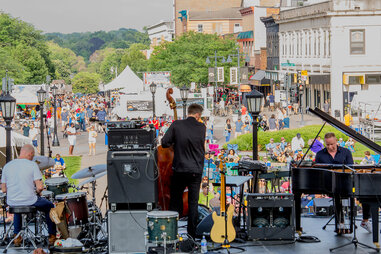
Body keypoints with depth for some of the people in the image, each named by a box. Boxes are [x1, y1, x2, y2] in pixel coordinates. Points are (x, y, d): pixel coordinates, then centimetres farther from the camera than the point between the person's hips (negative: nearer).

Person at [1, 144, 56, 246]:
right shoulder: (32, 165, -11)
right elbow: (40, 187, -16)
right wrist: (37, 191, 6)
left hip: (11, 203, 4)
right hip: (30, 201, -4)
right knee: (50, 206, 25)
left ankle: (17, 237, 37)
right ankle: (52, 236, 28)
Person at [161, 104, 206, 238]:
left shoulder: (176, 125, -8)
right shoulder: (202, 127, -5)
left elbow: (164, 143, -10)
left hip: (179, 170, 0)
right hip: (196, 170, 0)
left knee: (175, 202, 11)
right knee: (193, 203, 8)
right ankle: (192, 234, 11)